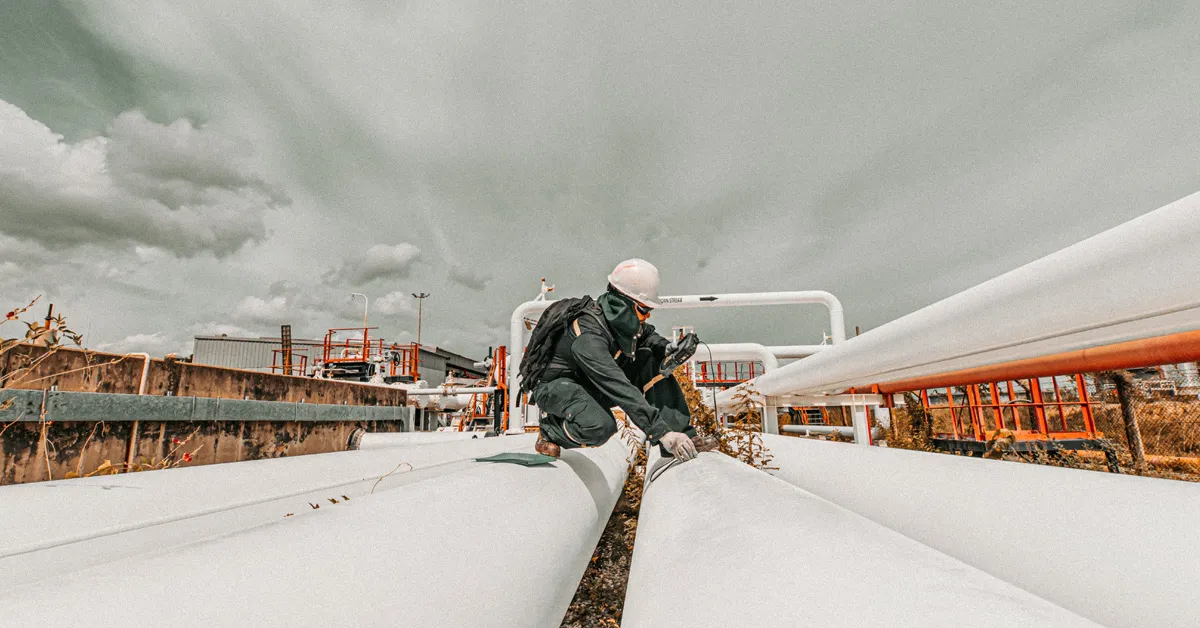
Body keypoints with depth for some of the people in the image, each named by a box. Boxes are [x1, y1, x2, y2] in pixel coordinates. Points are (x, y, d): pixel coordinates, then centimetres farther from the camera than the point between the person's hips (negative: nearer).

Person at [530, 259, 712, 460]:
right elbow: (621, 389, -41)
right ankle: (551, 432, -6)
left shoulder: (622, 318, -11)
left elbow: (646, 334, 12)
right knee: (601, 426, -38)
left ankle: (683, 436, -8)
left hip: (592, 388, 7)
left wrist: (665, 347, -12)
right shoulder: (589, 335, -34)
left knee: (653, 362, -11)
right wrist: (661, 432, -43)